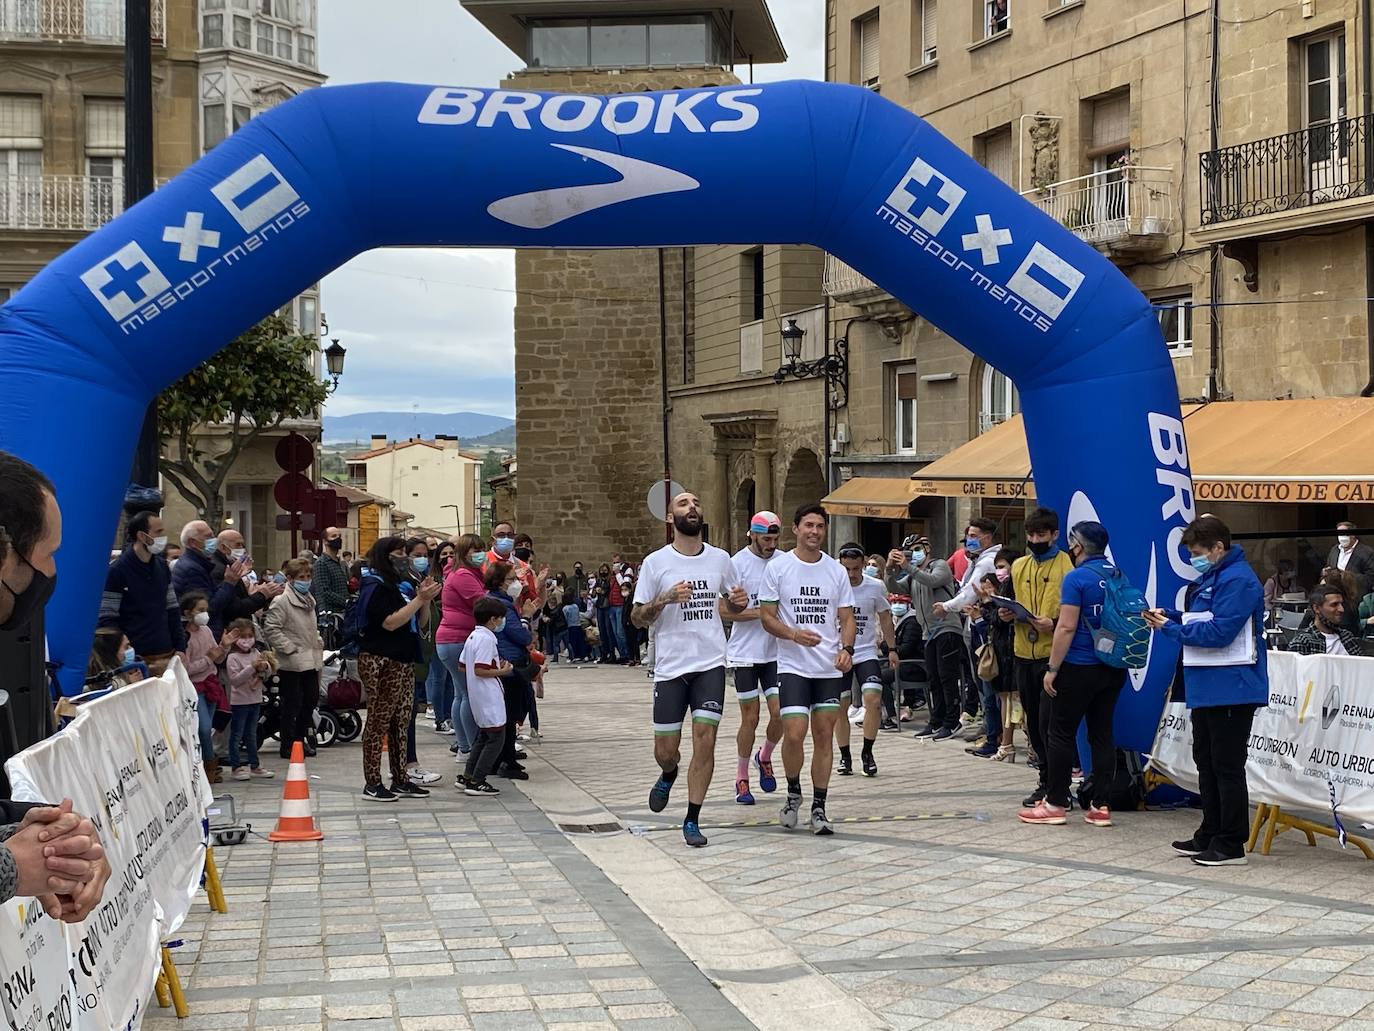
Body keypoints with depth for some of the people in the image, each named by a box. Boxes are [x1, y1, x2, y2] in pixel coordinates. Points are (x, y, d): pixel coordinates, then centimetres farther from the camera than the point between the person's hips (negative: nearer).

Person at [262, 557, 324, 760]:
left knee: (311, 699, 12)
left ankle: (301, 738, 26)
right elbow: (271, 629, -18)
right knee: (292, 704, -2)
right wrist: (290, 648, -18)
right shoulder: (281, 602, -12)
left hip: (311, 660, 8)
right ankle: (288, 745, 7)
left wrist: (318, 643, 15)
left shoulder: (309, 600, 16)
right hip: (291, 663, -8)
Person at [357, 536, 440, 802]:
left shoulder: (399, 585, 19)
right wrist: (420, 599, -19)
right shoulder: (376, 587, -9)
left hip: (403, 661, 9)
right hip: (381, 662, -9)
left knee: (401, 722, 10)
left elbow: (420, 621, 21)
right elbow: (390, 622, -20)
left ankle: (400, 780, 15)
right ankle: (372, 784, -3)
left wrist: (425, 599, 3)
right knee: (378, 722, -6)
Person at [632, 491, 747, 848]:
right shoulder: (655, 563, -1)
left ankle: (692, 821, 3)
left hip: (711, 663, 1)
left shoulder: (719, 559, 7)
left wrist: (739, 601, -1)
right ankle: (668, 775, 42)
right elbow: (638, 617, -1)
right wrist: (666, 599, -19)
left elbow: (731, 604, 23)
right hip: (670, 667, -1)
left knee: (705, 741, -8)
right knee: (665, 749, 5)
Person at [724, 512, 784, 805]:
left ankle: (765, 758, 27)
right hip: (745, 652, -3)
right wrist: (761, 612, -19)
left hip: (776, 652, 3)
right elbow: (725, 611, -12)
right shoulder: (738, 563, -9)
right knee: (750, 718, 2)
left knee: (780, 713, -3)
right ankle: (741, 780, 18)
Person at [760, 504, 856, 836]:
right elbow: (767, 617, 0)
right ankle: (793, 793, 14)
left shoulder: (837, 570, 7)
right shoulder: (778, 567, -1)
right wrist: (794, 634, -19)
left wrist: (846, 649, -10)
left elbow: (847, 618, 9)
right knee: (794, 734, -12)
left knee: (824, 737, 4)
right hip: (793, 665, -3)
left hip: (830, 668, 3)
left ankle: (819, 808, 13)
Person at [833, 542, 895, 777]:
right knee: (840, 706, 2)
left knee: (873, 698, -16)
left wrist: (892, 648, 14)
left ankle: (867, 753, 0)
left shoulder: (876, 586, -4)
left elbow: (884, 616, 12)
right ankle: (845, 756, 17)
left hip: (867, 653, 0)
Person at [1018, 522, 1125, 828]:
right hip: (1113, 668, 7)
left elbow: (1067, 627, -17)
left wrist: (1052, 669, -12)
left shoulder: (1077, 578, -13)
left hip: (1079, 668, -7)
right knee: (1102, 734, 8)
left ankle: (1055, 803, 5)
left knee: (1061, 733, 2)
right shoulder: (1118, 576, 9)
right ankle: (1100, 806, 8)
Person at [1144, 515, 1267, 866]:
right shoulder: (1208, 578, 16)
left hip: (1231, 689, -11)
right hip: (1206, 688, 11)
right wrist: (1168, 617, 4)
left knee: (1227, 767, -4)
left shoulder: (1238, 580, -17)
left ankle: (1231, 846, 1)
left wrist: (1171, 628, -16)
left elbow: (1219, 632, -23)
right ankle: (1210, 835, 26)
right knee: (1206, 762, 17)